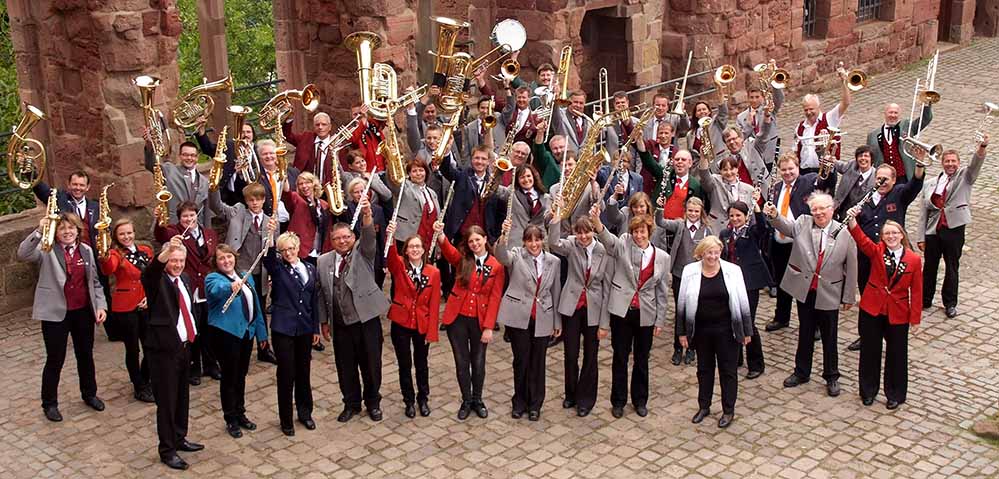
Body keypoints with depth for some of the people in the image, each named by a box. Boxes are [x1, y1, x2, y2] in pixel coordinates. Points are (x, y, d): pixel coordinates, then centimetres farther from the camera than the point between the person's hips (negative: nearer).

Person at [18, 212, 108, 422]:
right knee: (55, 360, 4)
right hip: (56, 313, -4)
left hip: (83, 311, 4)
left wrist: (101, 305, 1)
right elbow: (22, 254, -28)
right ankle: (49, 403, 20)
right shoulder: (47, 250, -8)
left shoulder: (86, 251, 5)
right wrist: (39, 232, -35)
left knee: (86, 355, 18)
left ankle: (89, 394, 38)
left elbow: (94, 282, 10)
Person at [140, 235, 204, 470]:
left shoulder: (185, 279, 11)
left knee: (182, 397, 17)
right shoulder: (157, 280, -11)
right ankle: (167, 450, 10)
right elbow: (148, 273, -36)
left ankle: (179, 439, 33)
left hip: (184, 346, 7)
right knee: (166, 401, 0)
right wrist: (166, 252, -52)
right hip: (163, 349, -7)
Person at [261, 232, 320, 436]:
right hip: (283, 329, -3)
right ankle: (286, 420, 14)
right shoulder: (277, 268, -3)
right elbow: (268, 258, -28)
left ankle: (305, 413, 30)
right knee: (286, 374, 1)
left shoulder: (310, 269, 7)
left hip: (305, 329, 3)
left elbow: (314, 301, 10)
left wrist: (316, 328, 10)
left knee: (303, 371, 14)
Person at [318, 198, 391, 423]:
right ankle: (351, 404, 28)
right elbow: (322, 293, 10)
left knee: (371, 364, 7)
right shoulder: (324, 261, 6)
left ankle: (373, 402, 25)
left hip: (367, 319, -2)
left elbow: (369, 236, -22)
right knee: (345, 366, 11)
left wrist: (367, 215, -41)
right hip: (340, 324, 2)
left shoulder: (363, 252, 0)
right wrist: (324, 321, 9)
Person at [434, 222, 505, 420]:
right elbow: (448, 250, -23)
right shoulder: (462, 260, -1)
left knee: (478, 362, 12)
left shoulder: (497, 266, -3)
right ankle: (466, 401, 25)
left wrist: (488, 327, -11)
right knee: (462, 362, 9)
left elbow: (495, 298, -5)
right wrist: (440, 235, -45)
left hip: (480, 320, 0)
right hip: (457, 318, 1)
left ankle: (477, 400, 31)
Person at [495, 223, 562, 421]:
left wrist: (558, 322, 11)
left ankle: (535, 404, 23)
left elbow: (556, 292, 10)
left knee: (537, 362, 9)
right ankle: (519, 402, 24)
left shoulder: (553, 261, 6)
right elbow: (502, 256, -25)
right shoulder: (516, 255, -1)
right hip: (518, 317, -2)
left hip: (543, 319, 2)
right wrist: (504, 236, -45)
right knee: (520, 360, 7)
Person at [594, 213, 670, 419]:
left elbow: (661, 291, 6)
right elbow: (608, 239, -27)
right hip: (622, 311, -1)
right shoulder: (624, 245, -4)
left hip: (646, 315, 1)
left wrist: (660, 321, 5)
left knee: (642, 359, 13)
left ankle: (640, 400, 30)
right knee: (620, 357, 9)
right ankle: (618, 401, 23)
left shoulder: (662, 257, 0)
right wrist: (597, 220, -48)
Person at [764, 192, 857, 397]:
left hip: (829, 294, -2)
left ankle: (831, 377, 25)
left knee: (829, 338, 11)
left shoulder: (845, 233, -7)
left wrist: (849, 297, -1)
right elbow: (787, 227, -19)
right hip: (804, 290, 2)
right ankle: (801, 372, 31)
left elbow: (851, 267, -3)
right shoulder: (803, 223, 0)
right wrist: (774, 216, -41)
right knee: (805, 334, 17)